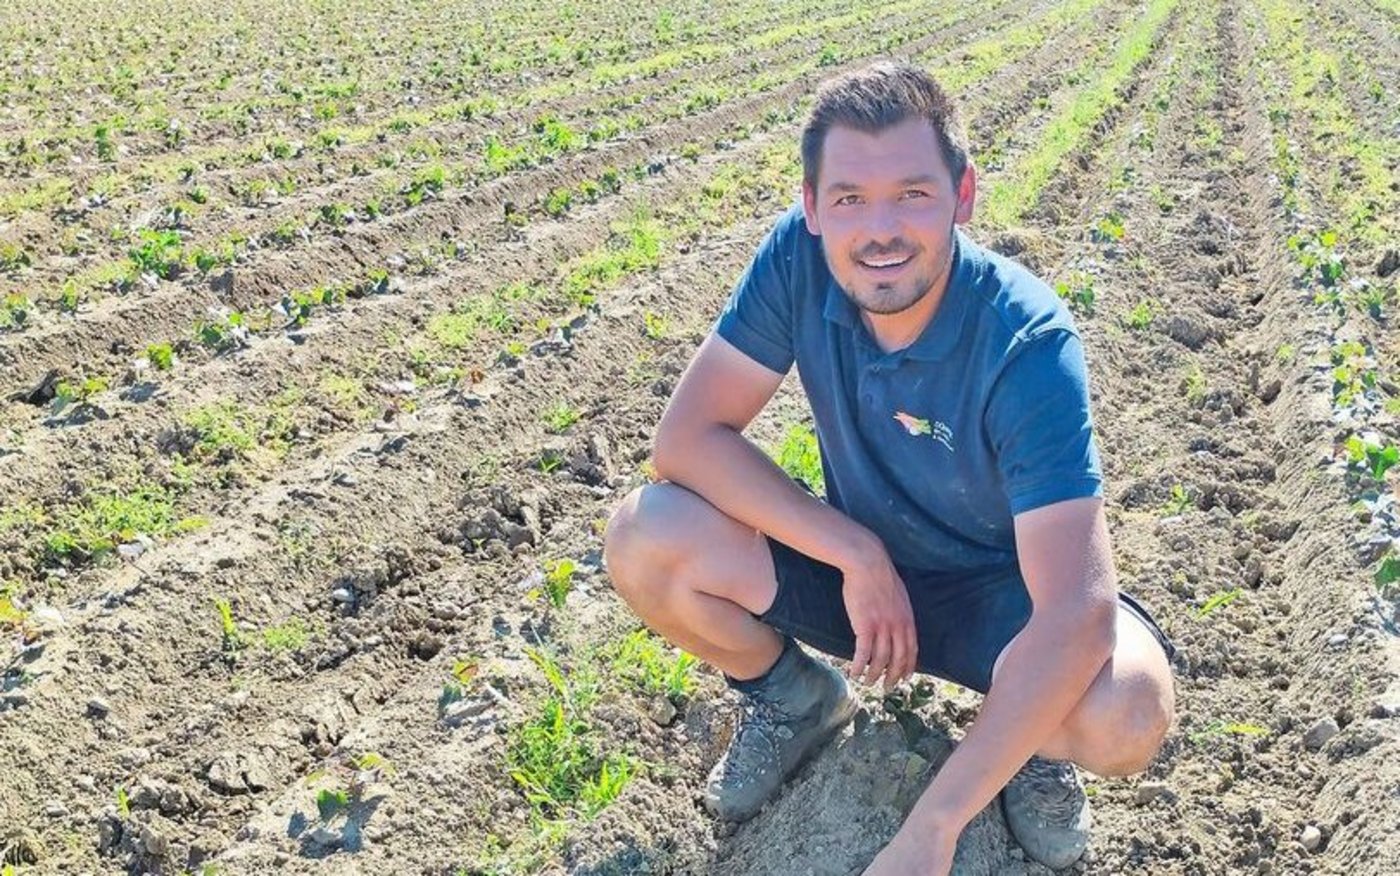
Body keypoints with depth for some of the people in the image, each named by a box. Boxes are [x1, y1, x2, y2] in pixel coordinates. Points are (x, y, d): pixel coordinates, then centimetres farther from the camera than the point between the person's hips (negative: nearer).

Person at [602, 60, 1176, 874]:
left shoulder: (1028, 342, -31)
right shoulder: (798, 257, -20)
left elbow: (1078, 612, -37)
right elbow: (689, 435, -18)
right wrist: (856, 553, -26)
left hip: (998, 590, -3)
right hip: (852, 563, 3)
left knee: (1128, 710, -34)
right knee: (644, 539, -21)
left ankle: (1034, 741, 5)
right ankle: (799, 699, 9)